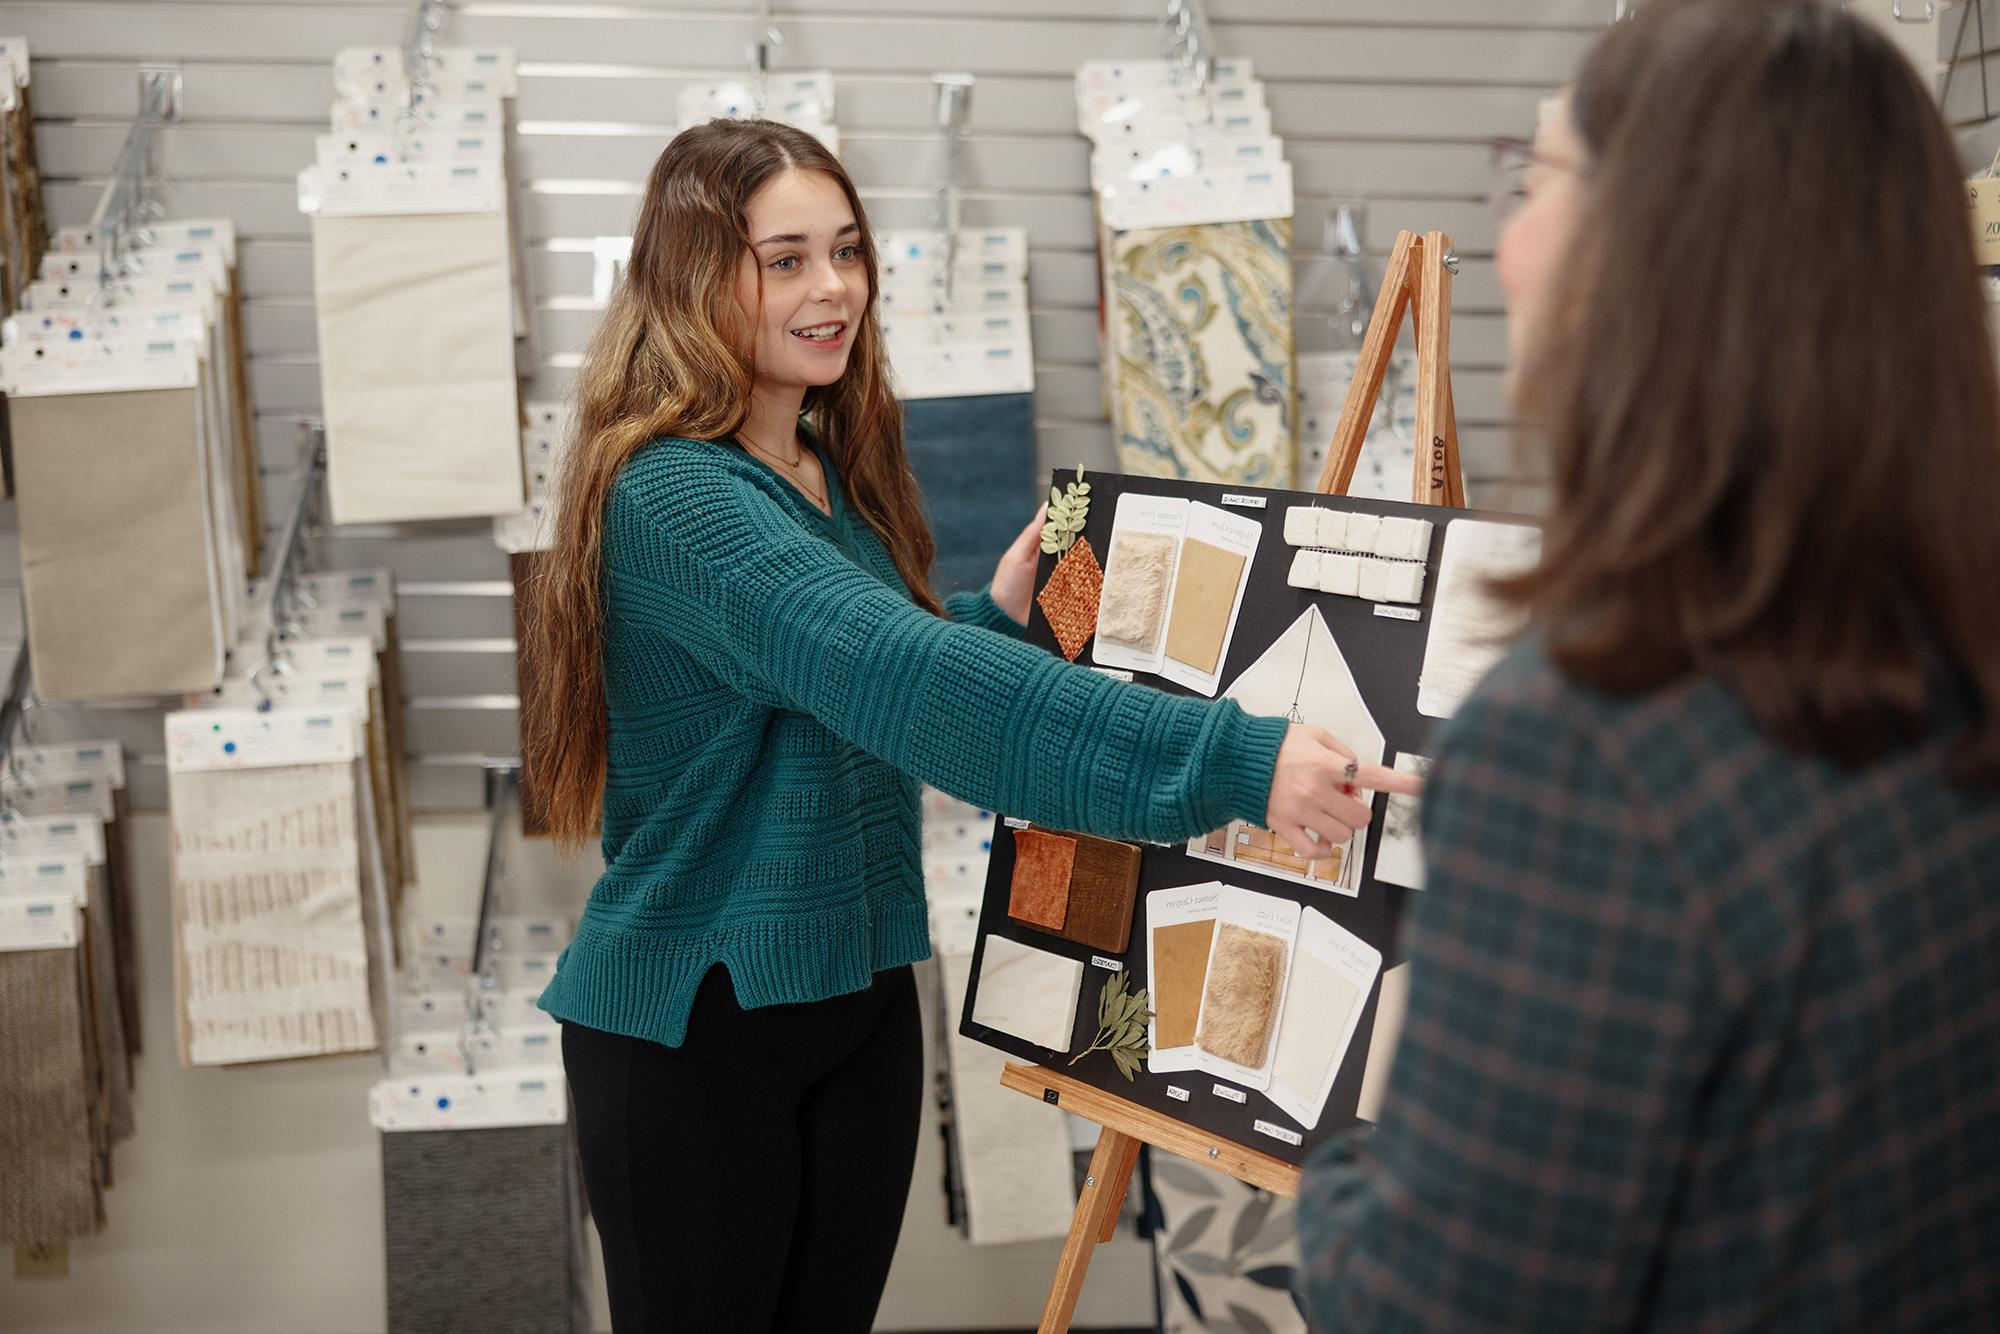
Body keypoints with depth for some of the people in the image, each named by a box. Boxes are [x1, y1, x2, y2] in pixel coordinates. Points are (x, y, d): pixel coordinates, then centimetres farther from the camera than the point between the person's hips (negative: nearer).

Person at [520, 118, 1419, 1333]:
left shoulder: (835, 474, 6)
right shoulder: (673, 493, -22)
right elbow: (907, 680, -36)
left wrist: (999, 615, -2)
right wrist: (1229, 759, -42)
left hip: (862, 997, 8)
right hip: (695, 1018, -7)